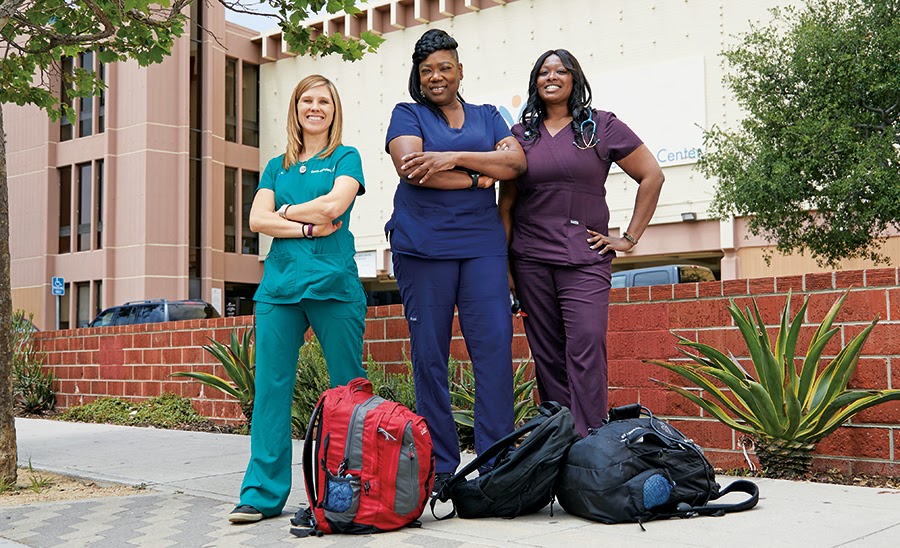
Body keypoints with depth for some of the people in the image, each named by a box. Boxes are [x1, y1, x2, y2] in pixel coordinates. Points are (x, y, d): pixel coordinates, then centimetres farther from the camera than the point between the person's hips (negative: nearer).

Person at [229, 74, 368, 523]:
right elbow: (257, 220, 6)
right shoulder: (277, 167, 20)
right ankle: (262, 493, 4)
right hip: (279, 283, 4)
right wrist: (308, 228, -6)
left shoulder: (346, 158, 10)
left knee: (349, 389, -1)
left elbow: (333, 205, -8)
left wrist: (285, 210, 5)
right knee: (270, 386, 0)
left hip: (333, 283, -3)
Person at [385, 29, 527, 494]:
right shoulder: (407, 115, 12)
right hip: (423, 247, -2)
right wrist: (479, 177, -5)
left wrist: (455, 158, -10)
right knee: (429, 355, -1)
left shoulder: (487, 116, 20)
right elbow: (413, 170, -7)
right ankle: (439, 468, 6)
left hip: (481, 245, 2)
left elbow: (517, 161, 2)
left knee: (495, 347, -8)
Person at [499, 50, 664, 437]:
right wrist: (502, 267, 6)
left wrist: (630, 237, 2)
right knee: (547, 357, 3)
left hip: (585, 256, -2)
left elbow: (652, 176, 6)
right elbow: (506, 205, 12)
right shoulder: (520, 135, 13)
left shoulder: (601, 126, 6)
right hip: (530, 260, 3)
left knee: (586, 349, -15)